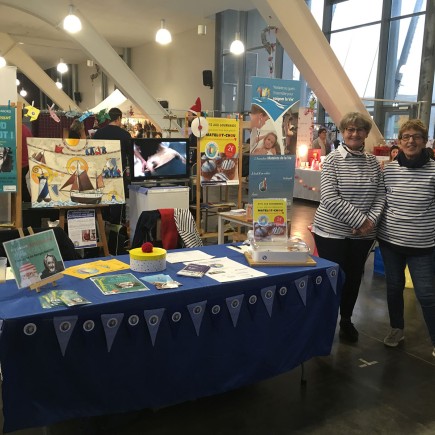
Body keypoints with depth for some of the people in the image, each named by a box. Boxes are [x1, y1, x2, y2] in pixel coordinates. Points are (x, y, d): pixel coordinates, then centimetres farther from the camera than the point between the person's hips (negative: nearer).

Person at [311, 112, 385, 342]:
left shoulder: (373, 162, 5)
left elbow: (381, 195, 6)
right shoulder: (332, 160, -9)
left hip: (363, 234, 4)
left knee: (354, 277, 15)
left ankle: (346, 319, 35)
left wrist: (371, 221, -12)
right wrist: (360, 220, -19)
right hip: (331, 231, -4)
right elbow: (329, 198, -18)